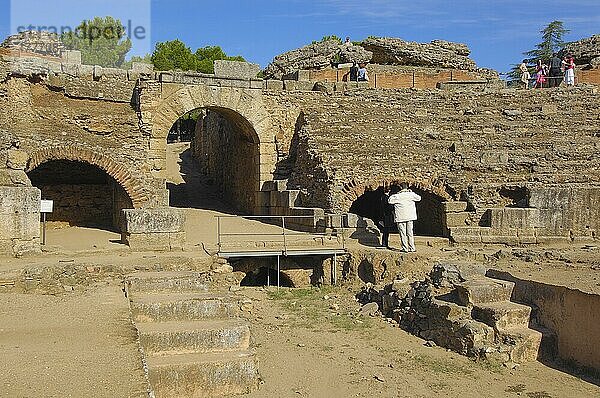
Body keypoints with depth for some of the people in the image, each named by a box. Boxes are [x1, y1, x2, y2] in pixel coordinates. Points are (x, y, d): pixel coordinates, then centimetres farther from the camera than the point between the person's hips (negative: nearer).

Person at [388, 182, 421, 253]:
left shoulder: (397, 196, -10)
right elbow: (419, 198, 11)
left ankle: (405, 248, 1)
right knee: (410, 232, 11)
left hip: (401, 217, -4)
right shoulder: (411, 194, -1)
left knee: (403, 233, 2)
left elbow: (389, 201, -8)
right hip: (410, 216, 4)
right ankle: (412, 248, 11)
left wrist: (392, 196, 5)